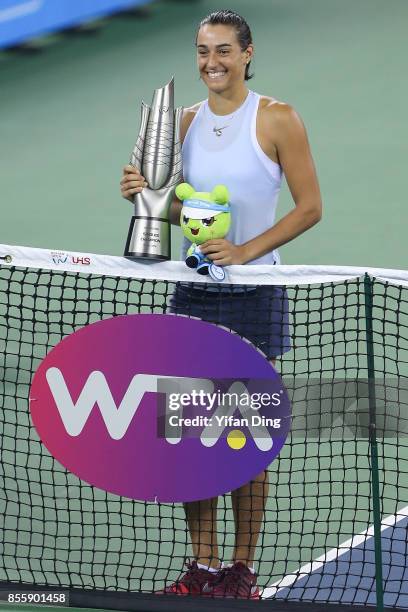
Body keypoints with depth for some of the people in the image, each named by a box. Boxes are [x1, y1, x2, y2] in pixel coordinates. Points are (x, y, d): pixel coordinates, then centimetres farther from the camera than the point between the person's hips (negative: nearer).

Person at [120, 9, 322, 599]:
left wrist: (246, 250, -16)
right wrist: (145, 194, -3)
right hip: (193, 290, 5)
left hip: (253, 292, -5)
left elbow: (310, 206, -7)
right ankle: (203, 566, 14)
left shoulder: (277, 119, -7)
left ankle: (243, 569, 10)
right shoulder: (186, 121, 8)